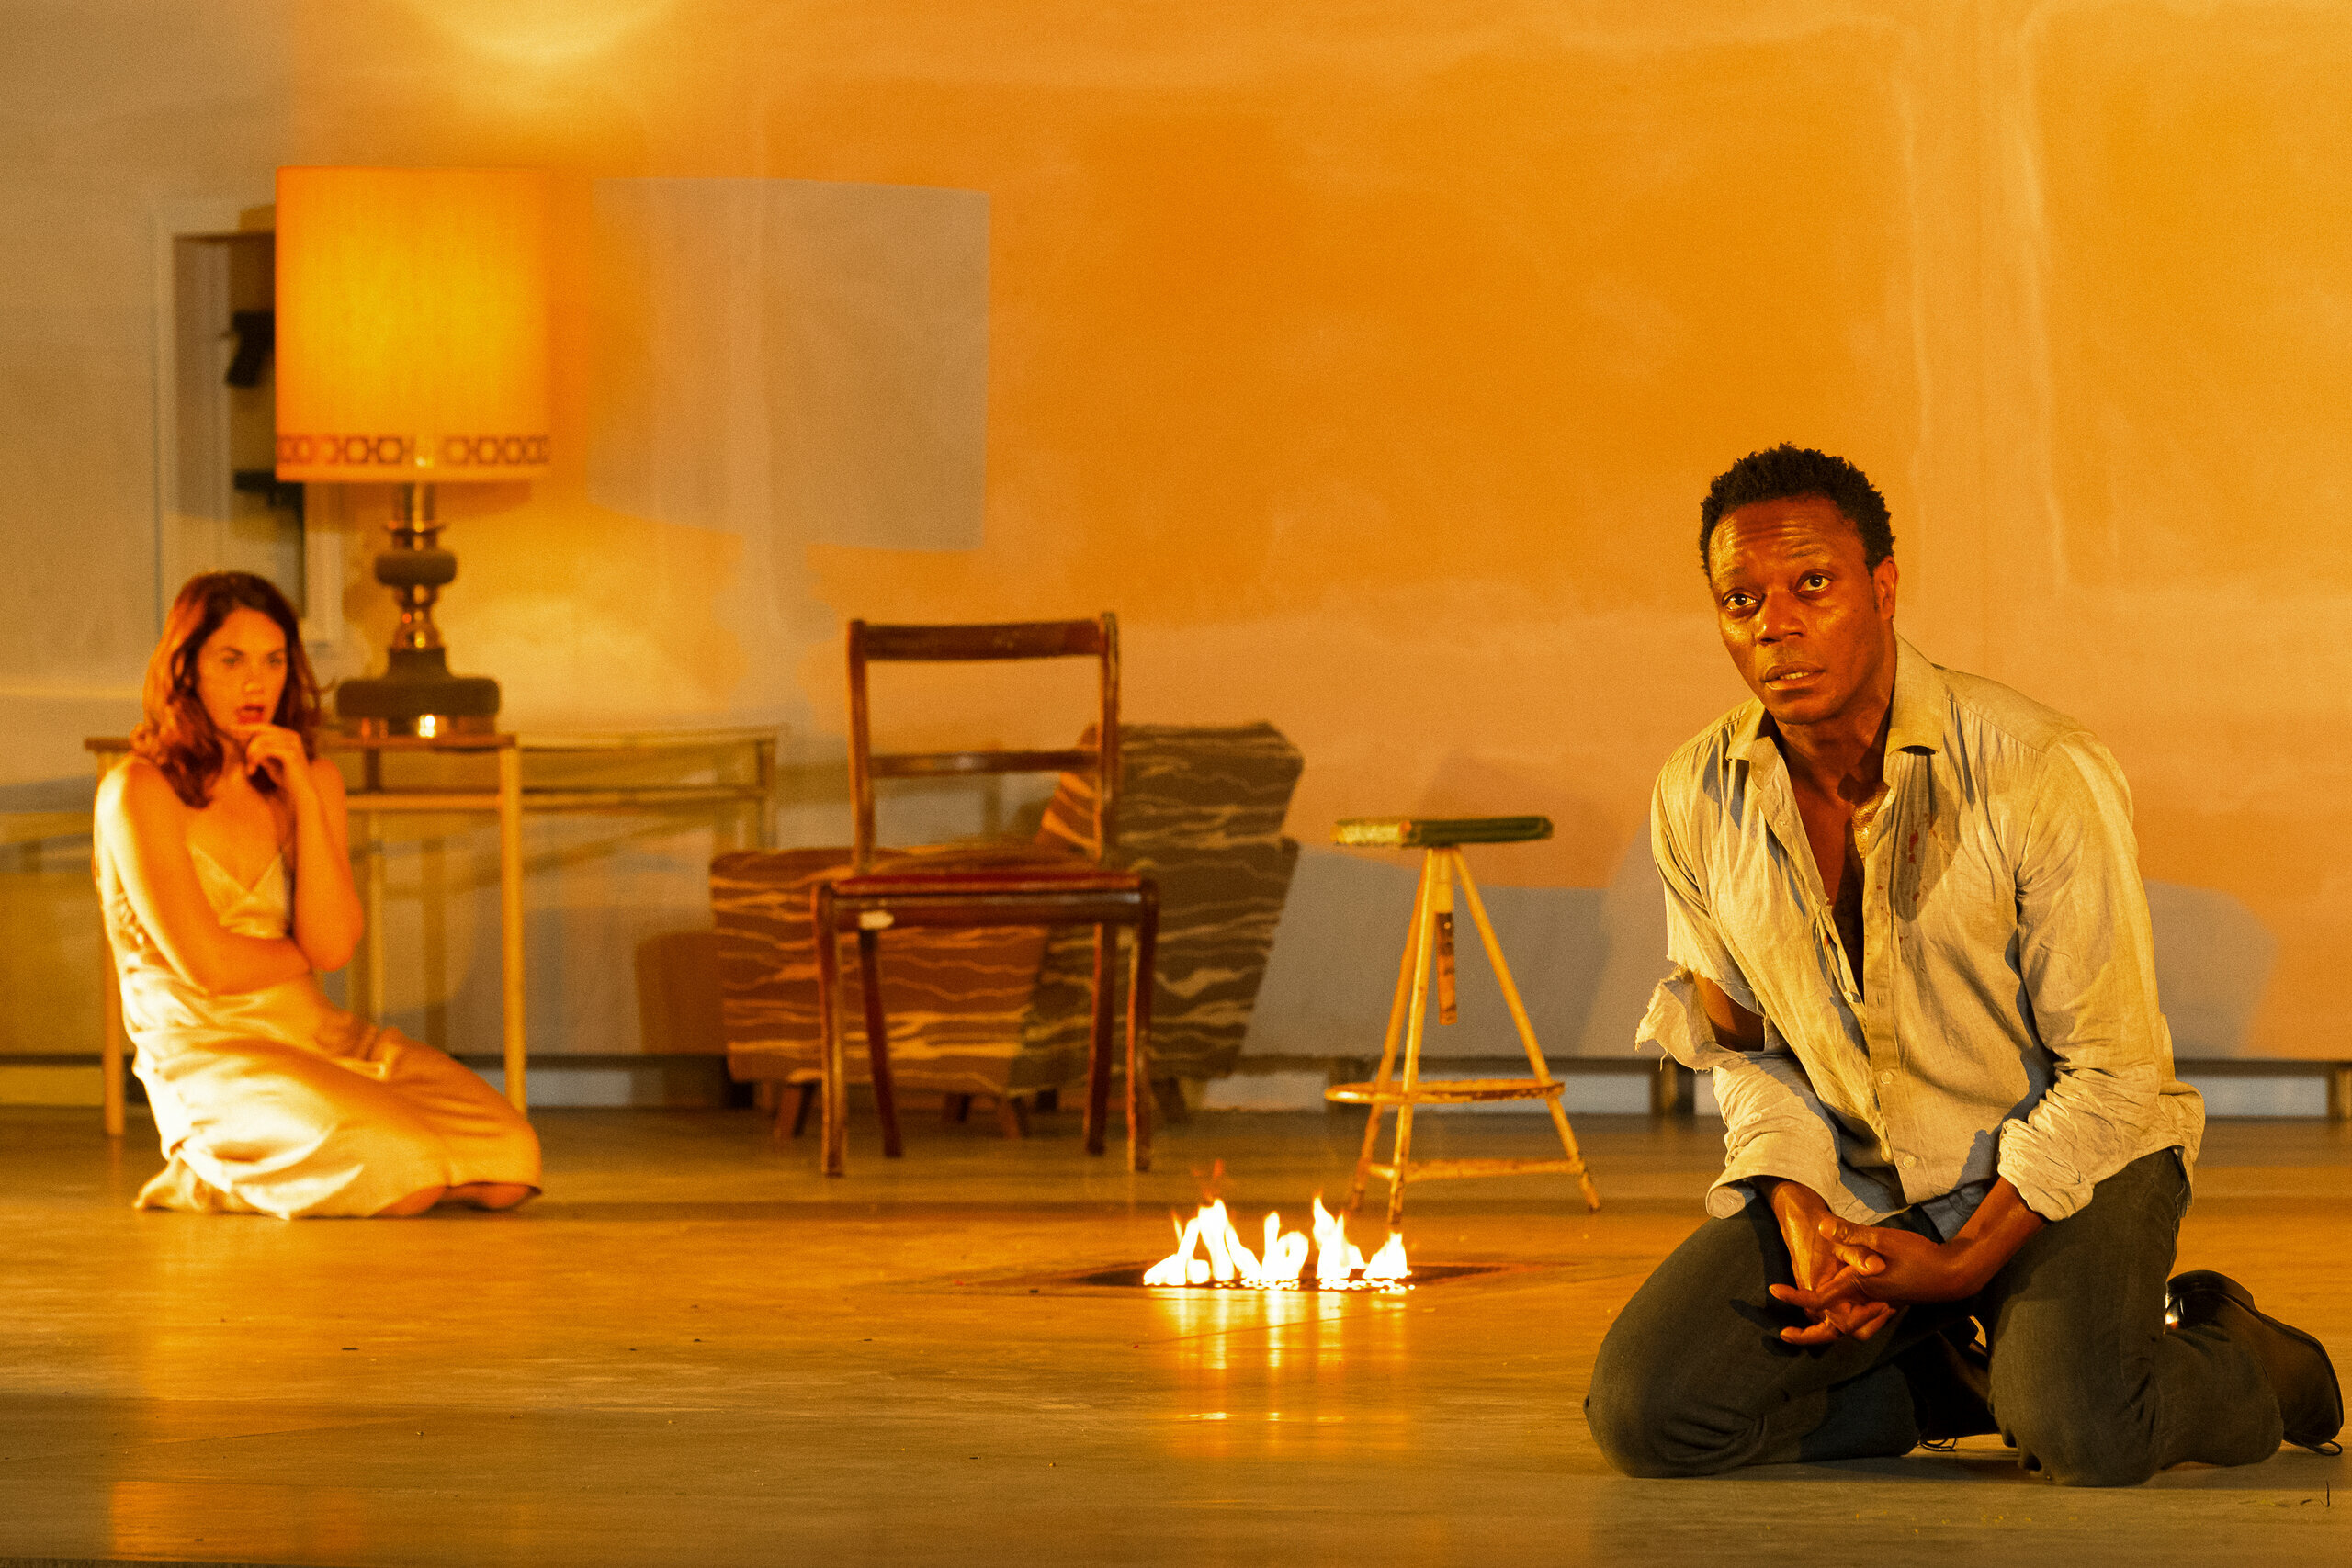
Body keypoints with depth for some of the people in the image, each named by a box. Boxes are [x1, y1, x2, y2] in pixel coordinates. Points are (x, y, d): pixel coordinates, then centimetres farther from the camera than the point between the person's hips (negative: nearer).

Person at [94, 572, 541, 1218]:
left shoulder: (313, 779, 11)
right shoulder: (140, 793, -8)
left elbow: (333, 945, -3)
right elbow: (206, 963, -14)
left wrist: (304, 795, -8)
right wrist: (305, 954, 4)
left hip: (324, 1038, 7)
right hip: (208, 1058, -7)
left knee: (509, 1162, -13)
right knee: (399, 1170, -31)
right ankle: (207, 1179, -2)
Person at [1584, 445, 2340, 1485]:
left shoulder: (2041, 776, -19)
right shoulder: (1696, 802, -4)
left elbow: (2112, 1070, -15)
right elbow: (1750, 1049, 8)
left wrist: (1962, 1263, -20)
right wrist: (1802, 1217, -10)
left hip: (2069, 1164, -4)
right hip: (1842, 1177, 5)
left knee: (2081, 1438, -33)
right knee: (1644, 1415, -17)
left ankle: (2236, 1361, 5)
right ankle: (1960, 1377, 7)